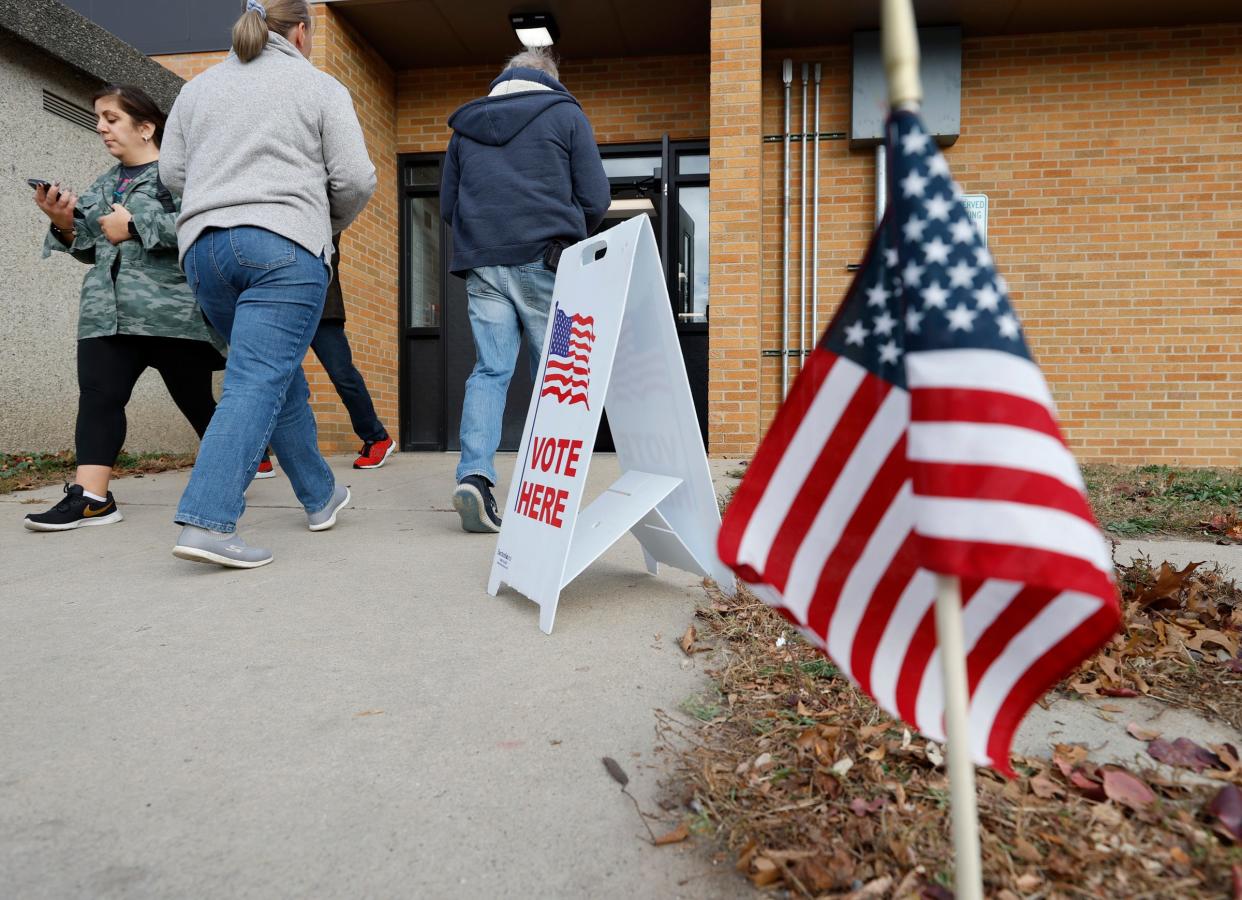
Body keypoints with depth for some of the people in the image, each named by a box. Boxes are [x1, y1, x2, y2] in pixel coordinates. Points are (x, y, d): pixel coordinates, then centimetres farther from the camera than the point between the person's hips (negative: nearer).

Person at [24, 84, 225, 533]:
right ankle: (90, 496, -10)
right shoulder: (105, 183, 23)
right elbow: (92, 250, 23)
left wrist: (136, 225, -15)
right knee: (97, 395, -7)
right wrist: (65, 224, 4)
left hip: (173, 308, -6)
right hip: (108, 309, 7)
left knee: (194, 399, 2)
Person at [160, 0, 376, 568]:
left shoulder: (198, 87, 20)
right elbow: (356, 180, 0)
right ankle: (207, 522, -21)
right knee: (258, 383, -10)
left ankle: (321, 498, 25)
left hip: (203, 245, 6)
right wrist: (327, 223, 18)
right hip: (284, 246, -5)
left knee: (280, 378, 15)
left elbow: (172, 172, 16)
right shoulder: (319, 88, 7)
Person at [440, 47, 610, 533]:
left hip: (482, 265, 3)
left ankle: (474, 475, -11)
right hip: (545, 262, -3)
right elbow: (595, 199, 2)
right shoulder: (565, 113, 8)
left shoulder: (465, 124, 18)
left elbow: (447, 206, 18)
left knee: (489, 371, 4)